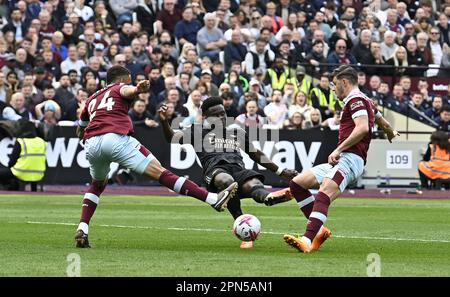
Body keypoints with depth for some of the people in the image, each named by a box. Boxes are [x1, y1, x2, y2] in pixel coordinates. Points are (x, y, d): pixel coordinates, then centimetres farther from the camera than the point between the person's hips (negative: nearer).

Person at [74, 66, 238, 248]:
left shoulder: (92, 98, 35)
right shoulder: (119, 88, 20)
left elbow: (80, 131, 46)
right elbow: (127, 91, -7)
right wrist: (137, 89, -29)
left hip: (91, 144, 5)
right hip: (116, 137, -5)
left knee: (98, 185, 32)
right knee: (160, 173, -9)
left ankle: (82, 230, 17)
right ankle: (213, 199, -14)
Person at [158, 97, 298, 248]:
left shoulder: (237, 131, 35)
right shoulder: (198, 131, 25)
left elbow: (256, 155, 41)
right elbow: (172, 138, 15)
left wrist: (280, 172, 38)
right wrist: (164, 122, -5)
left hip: (238, 169, 3)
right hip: (215, 169, -2)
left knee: (254, 184, -35)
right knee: (226, 180, -41)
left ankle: (269, 197, -71)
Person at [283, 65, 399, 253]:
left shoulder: (355, 99, -4)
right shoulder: (366, 101, 26)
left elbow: (363, 127, -20)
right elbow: (385, 125, 40)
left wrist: (338, 149, -19)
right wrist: (391, 134, 64)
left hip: (350, 158, -11)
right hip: (340, 161, 11)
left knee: (324, 194, -32)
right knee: (297, 183, 5)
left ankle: (307, 241, -52)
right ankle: (319, 229, -2)